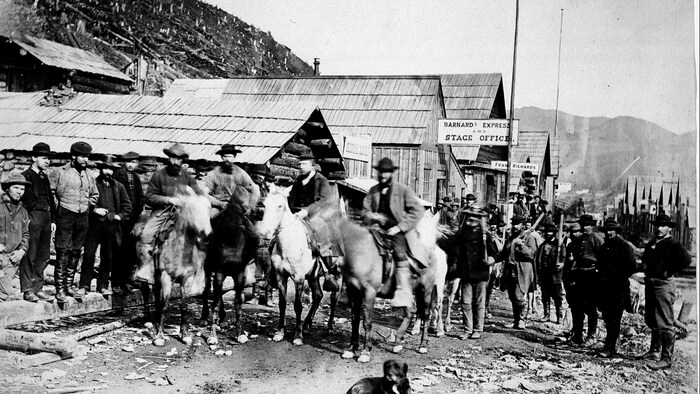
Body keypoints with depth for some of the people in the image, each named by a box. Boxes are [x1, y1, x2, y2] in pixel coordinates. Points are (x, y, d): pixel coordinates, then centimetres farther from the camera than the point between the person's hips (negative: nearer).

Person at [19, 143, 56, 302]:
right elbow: (21, 200, -11)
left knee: (44, 256, 9)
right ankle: (27, 291, 0)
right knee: (29, 256, -5)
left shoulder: (45, 178, 19)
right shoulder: (26, 176, -4)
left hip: (46, 219, 8)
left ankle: (38, 288, 16)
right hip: (33, 218, -8)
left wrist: (52, 219, 18)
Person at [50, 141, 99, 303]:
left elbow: (95, 194, 26)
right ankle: (60, 288, -2)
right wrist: (54, 208, -5)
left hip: (83, 217, 5)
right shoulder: (60, 173, -4)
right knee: (63, 252, -7)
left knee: (76, 253, 10)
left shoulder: (89, 175, 13)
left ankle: (69, 285, 19)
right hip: (65, 216, -5)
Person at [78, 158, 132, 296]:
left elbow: (127, 207, 14)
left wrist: (120, 216, 0)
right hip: (94, 224, -3)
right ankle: (84, 286, 2)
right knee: (89, 255, -5)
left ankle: (103, 286, 14)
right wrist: (94, 209, -12)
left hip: (111, 226, 3)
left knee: (107, 257, 6)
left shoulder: (119, 187, 13)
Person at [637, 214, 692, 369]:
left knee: (665, 324, -6)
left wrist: (669, 272, -19)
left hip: (663, 285, -9)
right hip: (650, 284, 9)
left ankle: (666, 359, -1)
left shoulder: (673, 244, -11)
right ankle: (655, 352, 32)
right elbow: (645, 258, 33)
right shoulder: (652, 243, 15)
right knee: (652, 321, 18)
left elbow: (686, 259, -27)